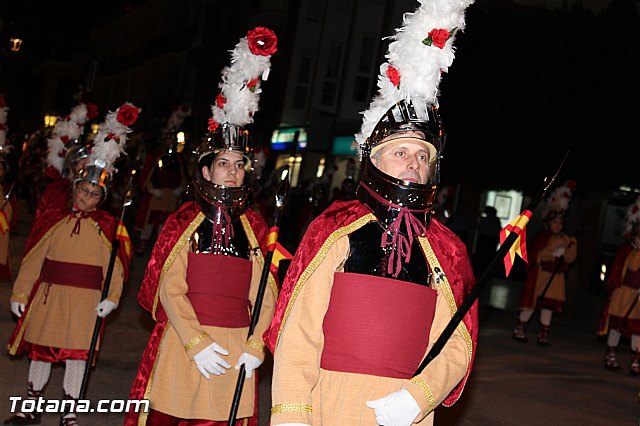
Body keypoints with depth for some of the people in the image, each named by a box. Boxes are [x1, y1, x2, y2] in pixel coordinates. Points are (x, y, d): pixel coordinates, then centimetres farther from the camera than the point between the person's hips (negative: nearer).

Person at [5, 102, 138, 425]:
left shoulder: (106, 225, -1)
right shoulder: (53, 219, 4)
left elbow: (115, 264, -5)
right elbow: (33, 259, 5)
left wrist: (112, 296, -16)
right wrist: (20, 293, 4)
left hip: (85, 298, -2)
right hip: (48, 293, 2)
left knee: (76, 355, 2)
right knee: (40, 351, 13)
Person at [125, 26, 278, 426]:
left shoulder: (255, 227, 7)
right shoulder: (185, 221, 0)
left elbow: (265, 295, 4)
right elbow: (170, 288, -6)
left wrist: (255, 345, -9)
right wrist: (197, 343, -15)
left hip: (236, 347, 2)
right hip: (184, 341, -2)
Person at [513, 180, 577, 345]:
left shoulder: (565, 239, 9)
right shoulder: (542, 236, -6)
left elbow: (570, 258, 4)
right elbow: (535, 254, -17)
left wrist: (572, 246, -14)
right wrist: (553, 253, -24)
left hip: (556, 277, 4)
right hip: (540, 274, -4)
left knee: (549, 305, 4)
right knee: (531, 303, 2)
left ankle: (544, 334, 11)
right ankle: (519, 329, 15)